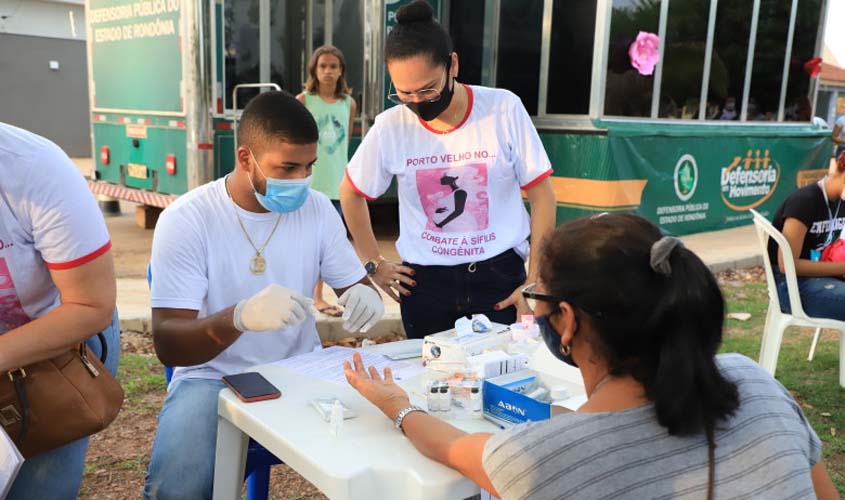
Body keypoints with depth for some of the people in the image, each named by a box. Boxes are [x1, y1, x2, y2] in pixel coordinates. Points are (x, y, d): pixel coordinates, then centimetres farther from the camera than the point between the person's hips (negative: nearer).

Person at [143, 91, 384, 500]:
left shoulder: (318, 209, -1)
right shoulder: (185, 220, -14)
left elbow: (355, 285, 9)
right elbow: (167, 344, -19)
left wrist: (366, 298, -19)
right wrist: (239, 317, -42)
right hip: (213, 379, -3)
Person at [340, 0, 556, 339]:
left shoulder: (504, 109, -11)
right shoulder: (389, 127, -7)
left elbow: (541, 195, -4)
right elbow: (351, 193, 9)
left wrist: (537, 281, -6)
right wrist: (373, 263, 6)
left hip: (499, 275, -1)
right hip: (423, 281, 1)